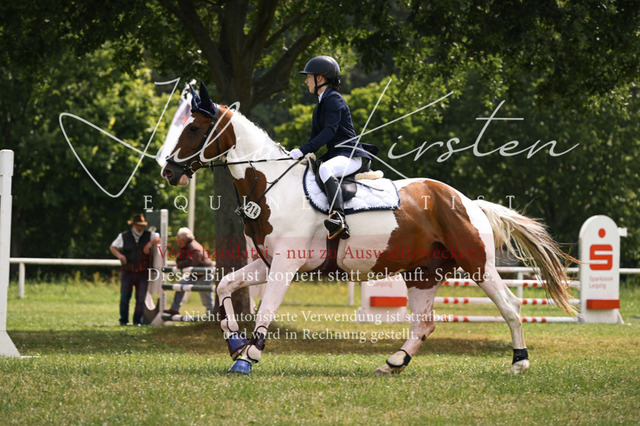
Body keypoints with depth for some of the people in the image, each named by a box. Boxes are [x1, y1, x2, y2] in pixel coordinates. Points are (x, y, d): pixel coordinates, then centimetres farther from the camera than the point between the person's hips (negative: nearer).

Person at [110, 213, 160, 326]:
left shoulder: (149, 235, 6)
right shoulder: (124, 236, 6)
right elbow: (112, 247, 13)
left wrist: (150, 243, -18)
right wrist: (119, 255, -7)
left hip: (143, 273, 0)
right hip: (128, 273, 0)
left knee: (141, 299, -1)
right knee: (124, 298, -2)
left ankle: (138, 321, 7)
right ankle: (123, 320, 10)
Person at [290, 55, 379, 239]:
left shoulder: (334, 99, -10)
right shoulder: (321, 103, 21)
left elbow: (329, 131, -22)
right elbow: (316, 135, 24)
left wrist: (303, 150, -26)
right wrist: (306, 154, 7)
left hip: (351, 156, -11)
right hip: (335, 155, 11)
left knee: (325, 170, -39)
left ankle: (338, 217, -55)